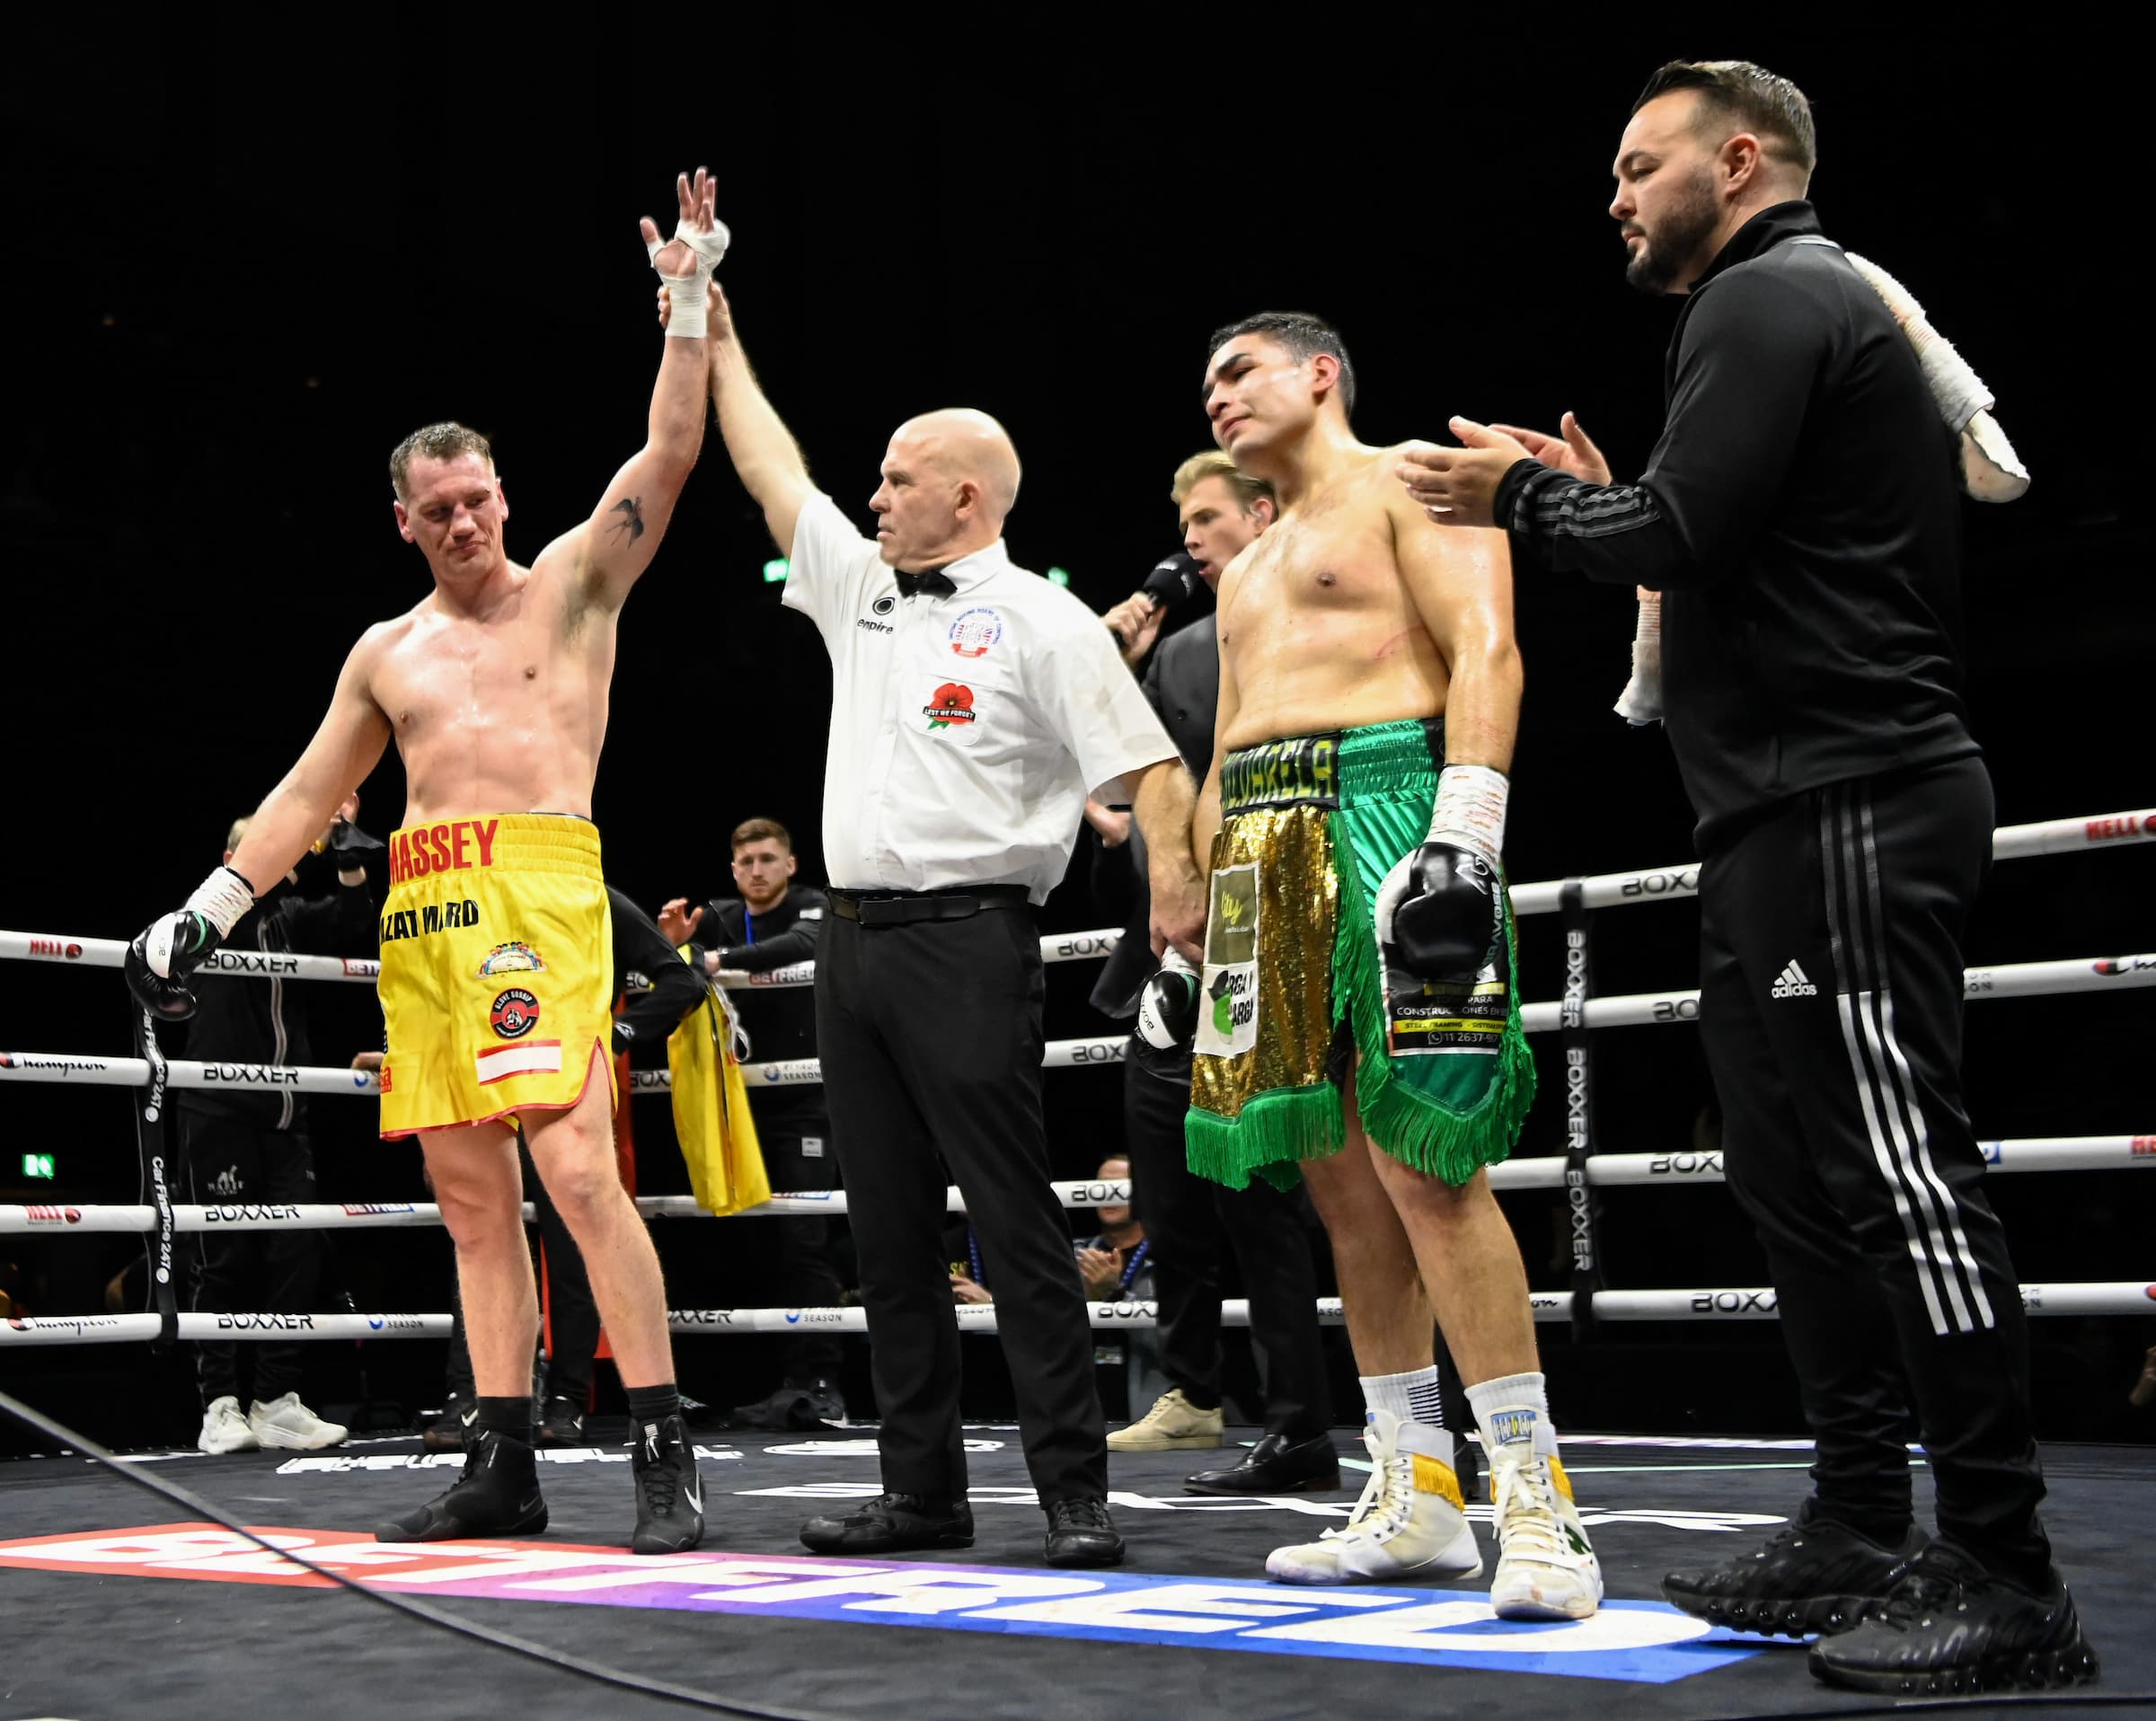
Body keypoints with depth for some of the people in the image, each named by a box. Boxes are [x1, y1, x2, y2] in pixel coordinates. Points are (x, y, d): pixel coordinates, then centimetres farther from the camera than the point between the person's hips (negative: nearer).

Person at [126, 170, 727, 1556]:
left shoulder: (573, 585, 9)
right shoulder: (386, 653, 21)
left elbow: (669, 455, -1)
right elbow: (308, 797, 24)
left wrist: (691, 304, -7)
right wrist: (209, 909, 17)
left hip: (538, 888, -6)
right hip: (419, 916, 6)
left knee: (576, 1167, -17)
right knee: (472, 1197, 5)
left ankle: (666, 1456, -15)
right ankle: (505, 1468, 10)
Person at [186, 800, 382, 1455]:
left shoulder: (291, 915, 15)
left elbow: (351, 930, 0)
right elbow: (244, 889, -20)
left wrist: (348, 858, -15)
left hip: (284, 1113, 5)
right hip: (219, 1112, -5)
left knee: (298, 1253, -1)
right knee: (223, 1257, -4)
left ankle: (278, 1402, 4)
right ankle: (220, 1407, 1)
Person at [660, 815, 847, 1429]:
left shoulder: (812, 906, -2)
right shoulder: (721, 917, 13)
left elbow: (799, 946, -25)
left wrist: (722, 959, -36)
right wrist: (673, 943, -14)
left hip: (804, 1099, -5)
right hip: (744, 1099, 5)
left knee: (804, 1239, -12)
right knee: (760, 1242, 2)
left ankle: (818, 1384, -14)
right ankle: (786, 1380, 6)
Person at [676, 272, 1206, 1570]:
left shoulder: (1041, 620, -2)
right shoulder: (861, 591, 18)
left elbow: (1148, 765, -10)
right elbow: (773, 472, 28)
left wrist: (1175, 877, -27)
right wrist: (714, 331, 31)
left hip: (967, 939, -7)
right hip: (856, 937, 8)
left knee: (1014, 1217, -8)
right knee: (891, 1232, 8)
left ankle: (1076, 1492, -3)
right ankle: (923, 1491, 14)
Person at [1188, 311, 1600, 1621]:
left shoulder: (1410, 484, 5)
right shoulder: (1245, 574, 30)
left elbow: (1486, 650, -9)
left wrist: (1466, 834, -22)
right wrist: (1197, 914, 20)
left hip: (1385, 801, -8)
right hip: (1269, 845, 8)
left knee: (1422, 1160, -17)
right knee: (1340, 1175, 4)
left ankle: (1537, 1501, -13)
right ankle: (1416, 1499, 8)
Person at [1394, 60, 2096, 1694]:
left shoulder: (1767, 300, -7)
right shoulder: (1832, 303, 25)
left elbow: (1685, 531, -20)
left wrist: (1528, 495, -3)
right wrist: (1601, 498, 18)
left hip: (1846, 806, -11)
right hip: (1802, 812, 11)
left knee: (1897, 1176, -11)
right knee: (1800, 1173, 12)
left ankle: (2005, 1583, -6)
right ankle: (1861, 1531, 19)